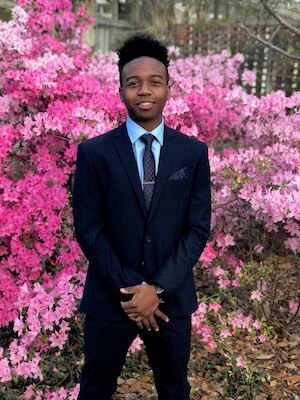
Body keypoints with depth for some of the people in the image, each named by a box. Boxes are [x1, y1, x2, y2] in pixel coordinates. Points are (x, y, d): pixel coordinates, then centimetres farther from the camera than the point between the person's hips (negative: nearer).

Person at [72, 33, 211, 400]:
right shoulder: (94, 152, -6)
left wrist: (158, 287, -13)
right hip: (111, 297, -1)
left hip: (172, 296, 2)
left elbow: (198, 227, -4)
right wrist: (128, 288, -12)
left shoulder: (194, 152, -2)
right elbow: (88, 229, -7)